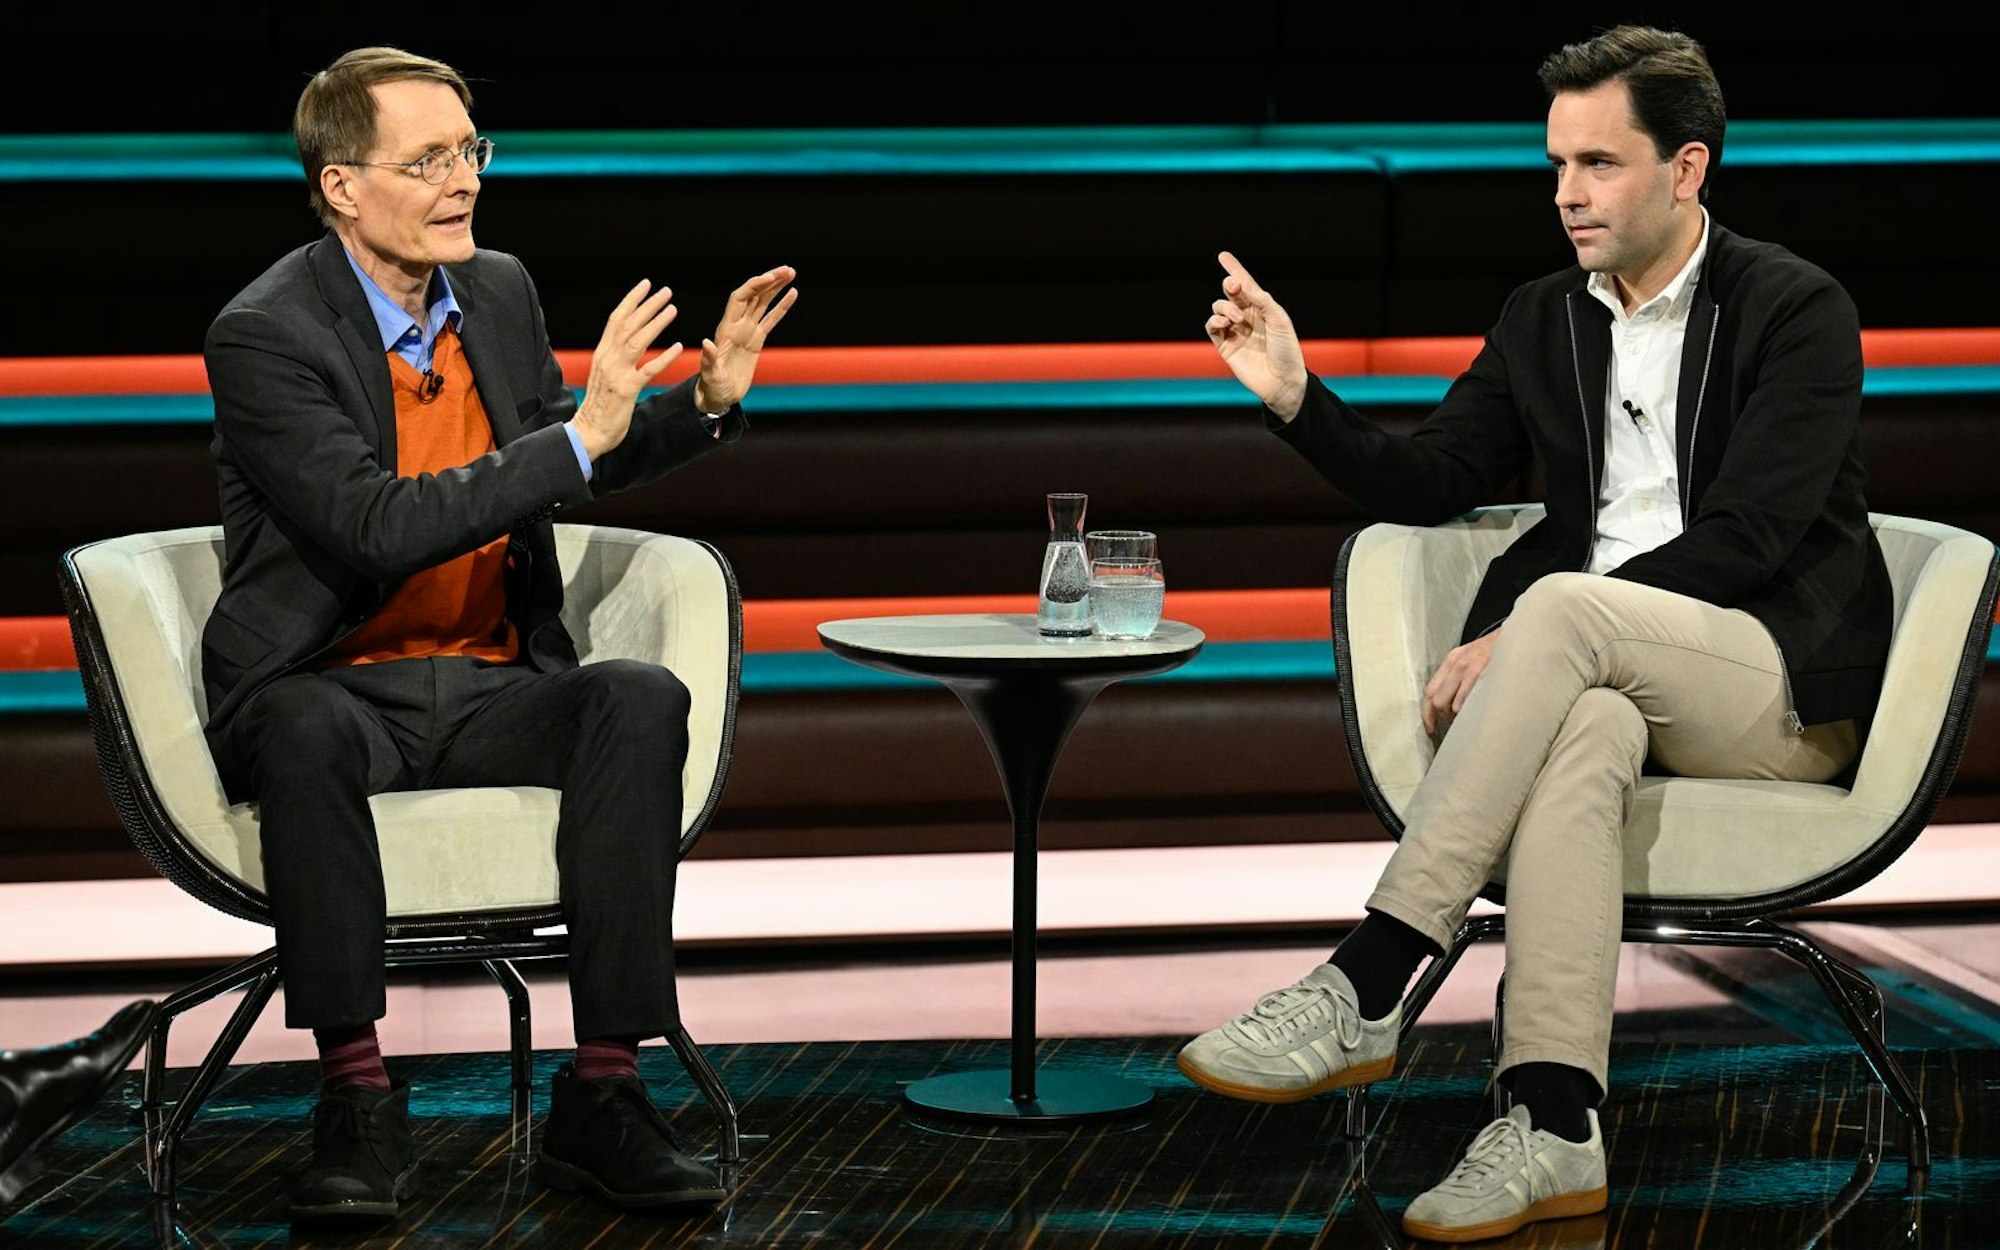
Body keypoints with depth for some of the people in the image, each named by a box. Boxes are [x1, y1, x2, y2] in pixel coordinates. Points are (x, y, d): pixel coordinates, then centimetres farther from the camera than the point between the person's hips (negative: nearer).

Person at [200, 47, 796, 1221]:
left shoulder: (501, 290, 7)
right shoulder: (264, 334, -13)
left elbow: (556, 464, 22)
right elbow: (374, 529, -24)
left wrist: (707, 399, 5)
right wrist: (581, 437, -26)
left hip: (493, 686, 5)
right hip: (336, 686, -5)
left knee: (641, 697, -26)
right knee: (307, 730, -39)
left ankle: (602, 1094, -28)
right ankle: (360, 1103, -29)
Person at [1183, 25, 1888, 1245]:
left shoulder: (1798, 311, -4)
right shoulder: (1542, 321, 16)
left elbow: (1741, 538, -14)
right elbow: (1429, 484, 15)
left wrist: (1516, 638, -19)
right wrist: (1296, 395, -3)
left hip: (1787, 691, -4)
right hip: (1605, 676, 4)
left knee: (1563, 605, -33)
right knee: (1580, 731, -35)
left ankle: (1363, 992, -38)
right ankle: (1554, 1132, -46)